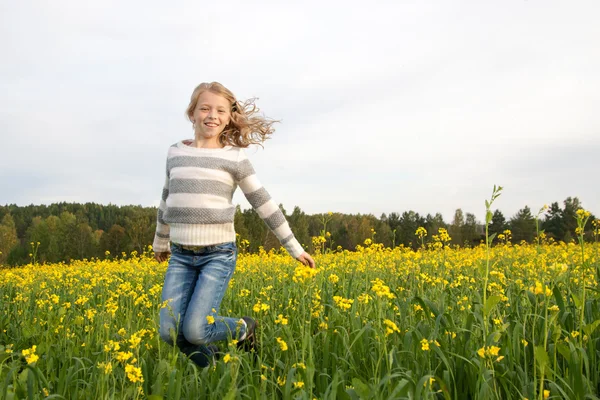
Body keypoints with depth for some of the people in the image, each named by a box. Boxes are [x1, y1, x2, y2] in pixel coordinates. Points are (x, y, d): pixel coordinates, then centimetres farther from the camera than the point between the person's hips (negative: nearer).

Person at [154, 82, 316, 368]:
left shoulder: (234, 157, -1)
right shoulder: (175, 152, 10)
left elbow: (264, 204, 2)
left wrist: (295, 248, 4)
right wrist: (159, 242, 33)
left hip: (219, 254, -4)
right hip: (180, 256, 4)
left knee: (195, 330, -16)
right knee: (170, 333, -8)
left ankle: (244, 328, 14)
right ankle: (213, 366, 19)